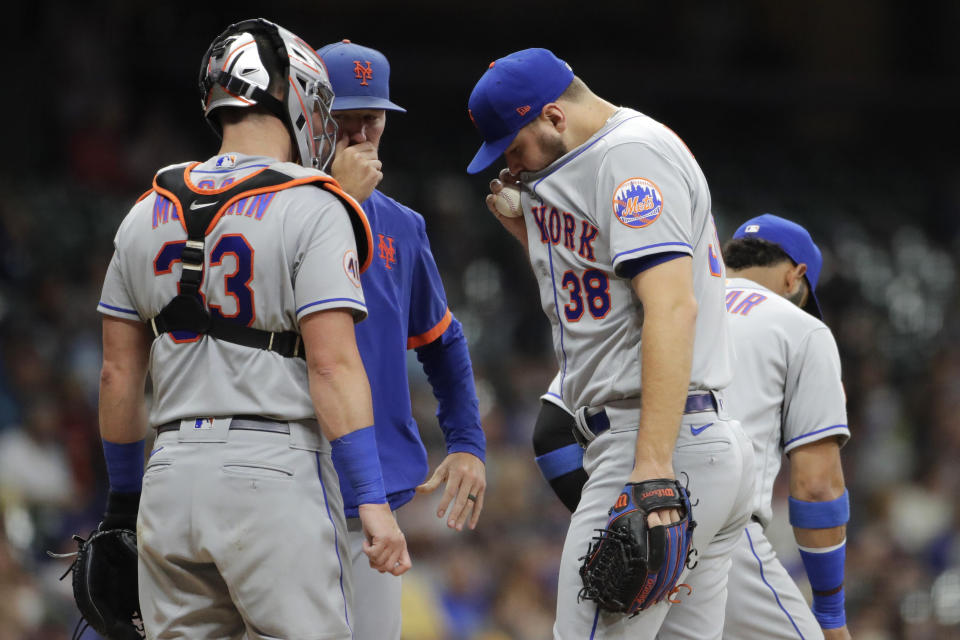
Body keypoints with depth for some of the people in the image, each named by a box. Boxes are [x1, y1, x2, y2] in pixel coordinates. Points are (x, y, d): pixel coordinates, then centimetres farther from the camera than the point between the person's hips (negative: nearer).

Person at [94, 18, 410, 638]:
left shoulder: (149, 215, 12)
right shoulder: (311, 212, -6)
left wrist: (125, 498, 24)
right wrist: (374, 502, -14)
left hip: (173, 477, 6)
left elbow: (119, 374, 15)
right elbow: (332, 365, -14)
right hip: (275, 471, -6)